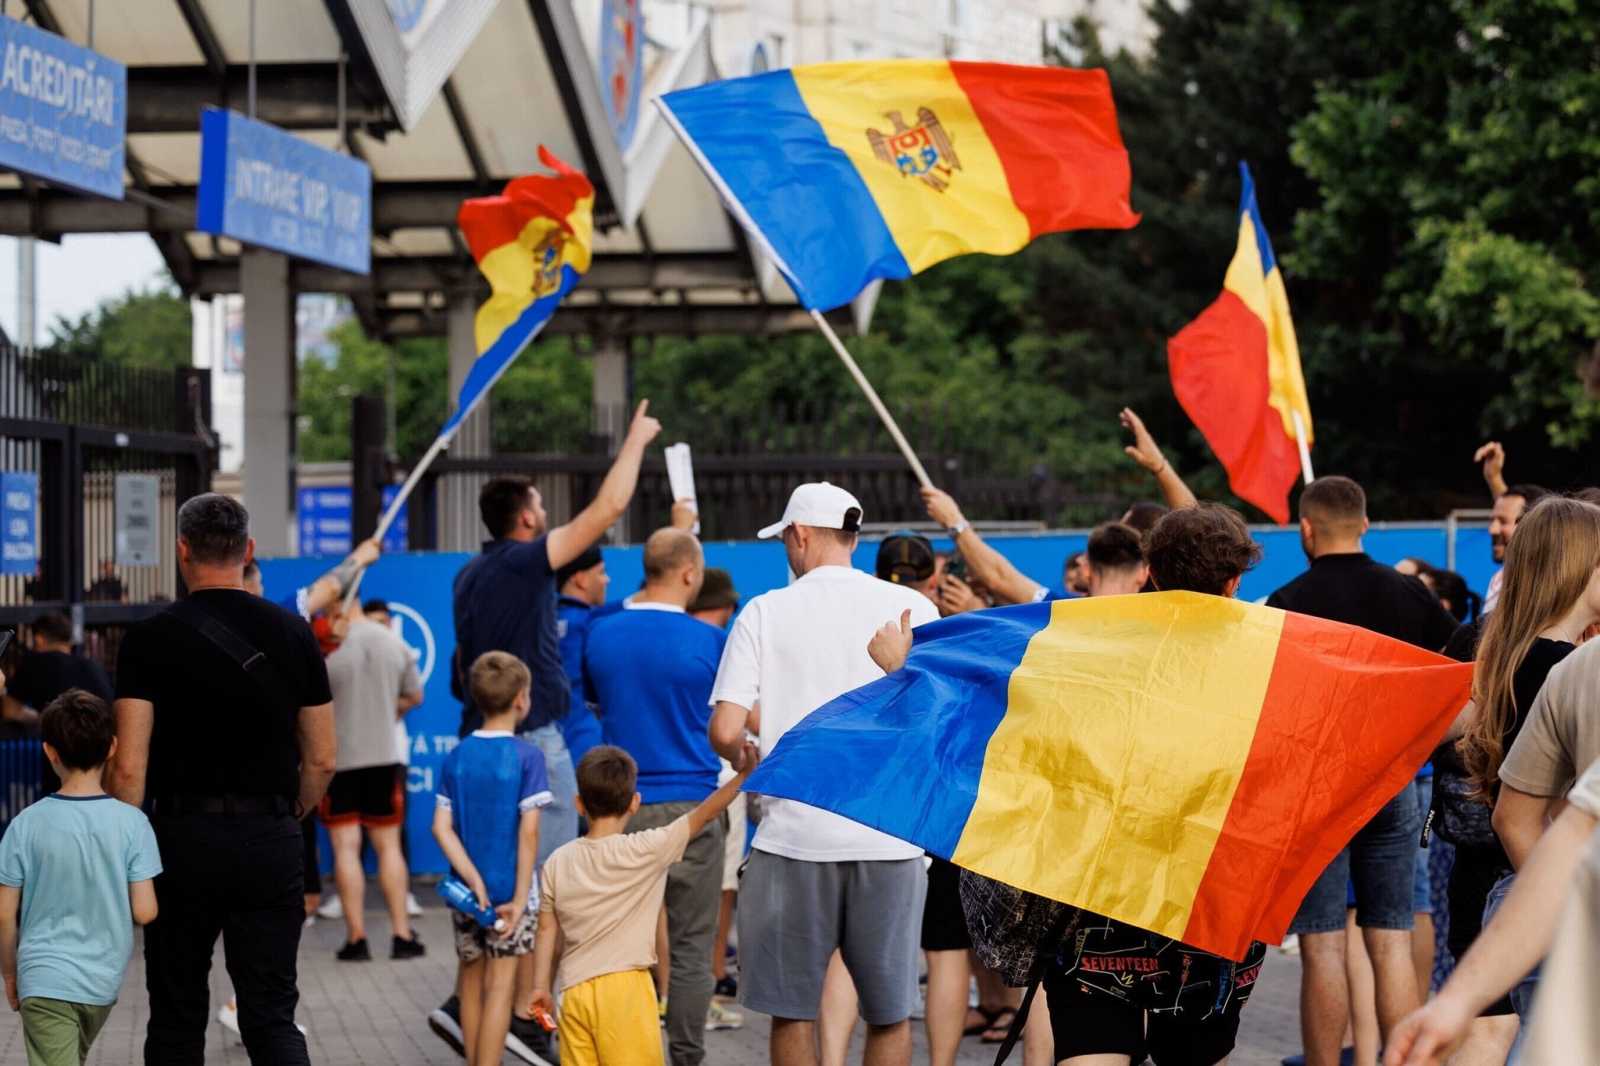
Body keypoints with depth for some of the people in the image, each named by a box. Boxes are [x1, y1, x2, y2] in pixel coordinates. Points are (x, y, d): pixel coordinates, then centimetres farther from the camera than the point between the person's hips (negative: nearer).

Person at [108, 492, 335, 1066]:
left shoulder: (152, 639, -6)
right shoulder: (293, 634, 3)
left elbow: (129, 768, -11)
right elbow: (321, 761, 6)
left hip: (183, 840, -2)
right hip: (272, 843, 2)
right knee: (272, 1018, 3)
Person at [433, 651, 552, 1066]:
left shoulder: (456, 757, 1)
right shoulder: (526, 756, -11)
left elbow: (442, 828, -5)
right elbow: (528, 831, -15)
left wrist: (474, 881, -8)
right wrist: (520, 898, -13)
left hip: (465, 890, 4)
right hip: (509, 888, -4)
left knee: (471, 982, 17)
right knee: (500, 986, 0)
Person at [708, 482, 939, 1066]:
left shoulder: (764, 612, 0)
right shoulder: (913, 607, 2)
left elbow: (725, 731, -6)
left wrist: (744, 760, 16)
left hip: (794, 833, -1)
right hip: (889, 837, 1)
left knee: (793, 1009, 9)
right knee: (889, 1012, 10)